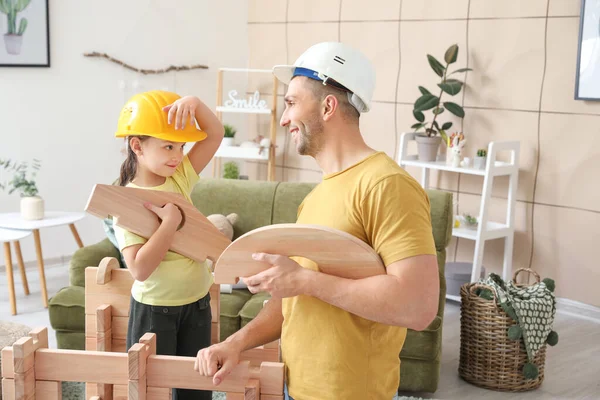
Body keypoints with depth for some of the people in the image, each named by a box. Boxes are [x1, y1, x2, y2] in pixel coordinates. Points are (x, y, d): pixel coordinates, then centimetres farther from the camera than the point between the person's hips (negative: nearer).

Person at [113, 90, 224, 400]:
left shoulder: (180, 176, -1)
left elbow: (215, 134, -4)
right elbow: (140, 269, -26)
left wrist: (194, 103, -21)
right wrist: (170, 222, -28)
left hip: (197, 303, 6)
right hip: (154, 310, -5)